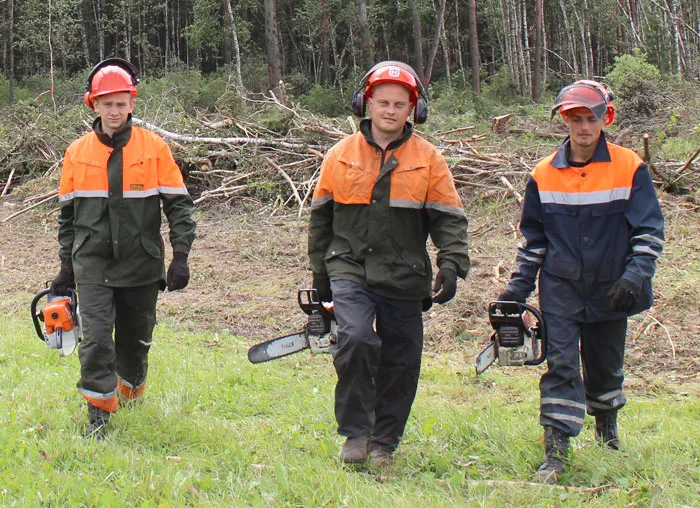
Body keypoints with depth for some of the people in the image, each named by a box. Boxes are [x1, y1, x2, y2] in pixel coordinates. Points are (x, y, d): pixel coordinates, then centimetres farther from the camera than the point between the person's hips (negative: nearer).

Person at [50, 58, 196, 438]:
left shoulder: (154, 149, -3)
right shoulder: (77, 153, 3)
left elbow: (179, 204, -2)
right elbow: (68, 214, 11)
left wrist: (180, 257, -10)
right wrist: (66, 268, 11)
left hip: (141, 264, 0)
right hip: (93, 264, 0)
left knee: (135, 340, 14)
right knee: (96, 337, -12)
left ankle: (130, 392, 39)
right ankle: (99, 414, -4)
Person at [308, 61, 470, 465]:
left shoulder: (428, 160, 3)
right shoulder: (341, 156, 5)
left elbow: (449, 219, 2)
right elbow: (321, 217, 13)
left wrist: (451, 266, -13)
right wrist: (321, 275, 13)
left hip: (404, 279, 1)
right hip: (350, 270, -1)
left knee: (401, 363, 6)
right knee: (356, 340, -22)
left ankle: (385, 441, 24)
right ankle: (356, 432, -6)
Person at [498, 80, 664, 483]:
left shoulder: (630, 168, -6)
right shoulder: (544, 174, 0)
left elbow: (649, 230, -5)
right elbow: (533, 236, 10)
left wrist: (636, 275, -18)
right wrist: (519, 286, 6)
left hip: (610, 290, 0)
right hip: (561, 288, 0)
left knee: (606, 363, 16)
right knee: (561, 364, -9)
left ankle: (607, 426, 42)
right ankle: (556, 453, -10)